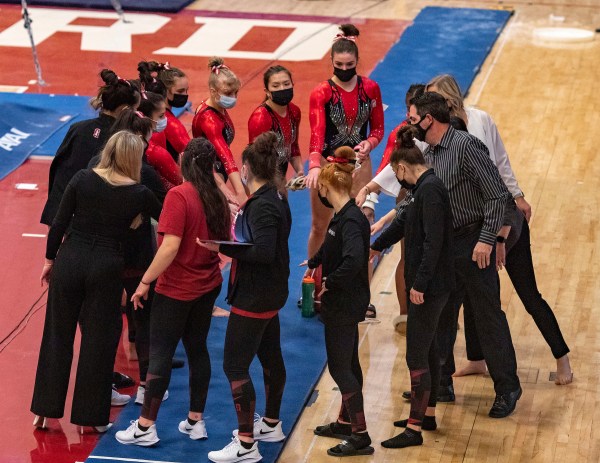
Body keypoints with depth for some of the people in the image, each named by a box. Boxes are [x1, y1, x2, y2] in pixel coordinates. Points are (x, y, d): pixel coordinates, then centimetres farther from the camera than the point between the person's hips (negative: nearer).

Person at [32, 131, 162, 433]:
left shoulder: (82, 180, -5)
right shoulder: (138, 194, -7)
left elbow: (59, 224, -3)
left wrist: (50, 259, 8)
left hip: (69, 261, 2)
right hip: (106, 269, -2)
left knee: (58, 336, 12)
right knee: (98, 342, 9)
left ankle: (45, 410, 19)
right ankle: (90, 417, 15)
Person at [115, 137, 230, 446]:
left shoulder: (179, 195, -19)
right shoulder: (217, 198, 0)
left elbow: (170, 247, -24)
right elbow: (226, 242, 11)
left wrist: (145, 282, -16)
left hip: (176, 290, -6)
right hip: (208, 287, 6)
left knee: (160, 354, 2)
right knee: (198, 350, 16)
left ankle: (145, 427, 8)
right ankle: (196, 421, 23)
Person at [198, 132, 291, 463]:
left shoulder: (262, 206, -22)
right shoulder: (275, 198, 7)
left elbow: (264, 252, -31)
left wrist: (223, 247, -29)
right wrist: (239, 219, 15)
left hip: (254, 297, -11)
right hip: (270, 293, 11)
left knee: (235, 365, -7)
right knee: (270, 356, 22)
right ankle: (271, 424, 38)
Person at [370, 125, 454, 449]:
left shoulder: (430, 190, -19)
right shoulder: (425, 188, 12)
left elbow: (433, 241, -24)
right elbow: (405, 221, 27)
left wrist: (419, 284, -22)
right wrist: (376, 246, 38)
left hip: (430, 287, -10)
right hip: (430, 285, 10)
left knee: (417, 355, -6)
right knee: (427, 349, 19)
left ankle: (415, 428, -1)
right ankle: (428, 414, 31)